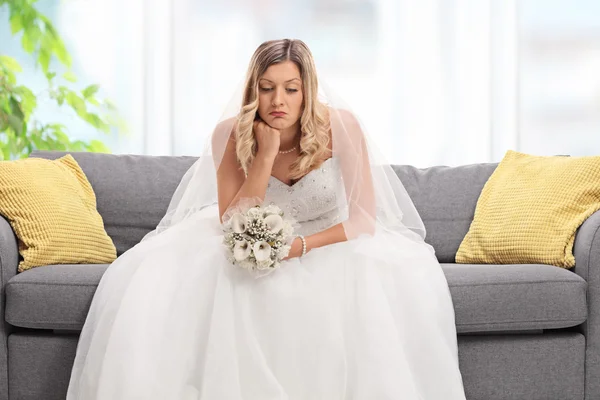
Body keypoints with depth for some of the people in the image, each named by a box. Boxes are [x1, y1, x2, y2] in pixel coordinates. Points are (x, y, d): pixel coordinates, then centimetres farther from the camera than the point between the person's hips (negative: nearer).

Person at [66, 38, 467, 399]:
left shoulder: (340, 126, -21)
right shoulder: (231, 134, -17)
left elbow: (364, 218, -17)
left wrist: (300, 246, -33)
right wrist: (266, 155, -30)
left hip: (330, 240, -1)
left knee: (402, 280, -33)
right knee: (151, 278, -22)